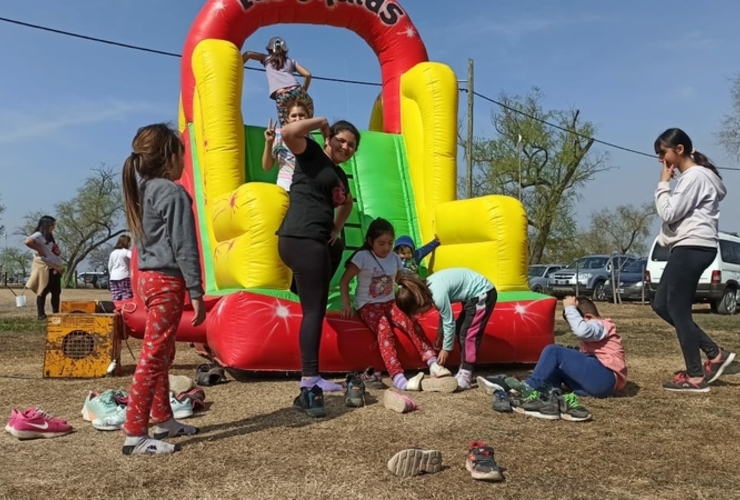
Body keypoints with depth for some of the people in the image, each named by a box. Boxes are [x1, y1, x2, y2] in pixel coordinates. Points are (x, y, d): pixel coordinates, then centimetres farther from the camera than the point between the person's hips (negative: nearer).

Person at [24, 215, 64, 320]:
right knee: (43, 292, -4)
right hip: (44, 267, -9)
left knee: (56, 292, 8)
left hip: (54, 268, 9)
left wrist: (60, 266, 15)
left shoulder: (50, 236, 20)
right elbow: (28, 241, -29)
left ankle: (56, 314, 13)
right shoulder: (38, 235, -8)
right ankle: (41, 315, 0)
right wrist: (40, 250, -19)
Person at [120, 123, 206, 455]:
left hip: (148, 278, 10)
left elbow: (144, 241, 15)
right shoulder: (173, 193, -14)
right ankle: (134, 434, -3)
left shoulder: (142, 191, 12)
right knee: (154, 356, -7)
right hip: (167, 282, -10)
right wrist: (196, 293, -14)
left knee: (161, 354, 16)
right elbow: (184, 248, -17)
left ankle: (163, 420, 27)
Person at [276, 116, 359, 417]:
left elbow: (348, 203, 42)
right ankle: (308, 384, -12)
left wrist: (337, 228, 25)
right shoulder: (312, 154, 0)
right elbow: (288, 133, -21)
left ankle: (311, 381, 24)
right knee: (314, 310, -13)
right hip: (300, 240, -10)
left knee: (316, 311, 13)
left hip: (318, 244, 10)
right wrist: (320, 122, -6)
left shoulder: (340, 176, 22)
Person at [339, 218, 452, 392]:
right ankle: (399, 379, -45)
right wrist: (346, 306, -14)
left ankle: (433, 364, -26)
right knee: (385, 331, -33)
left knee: (411, 323, -25)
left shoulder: (394, 258, 6)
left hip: (390, 303, 5)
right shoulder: (362, 257, -10)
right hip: (368, 306, -5)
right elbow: (344, 281, -9)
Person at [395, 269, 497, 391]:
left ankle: (465, 377, -7)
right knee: (461, 331, 12)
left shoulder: (438, 294, -28)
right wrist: (440, 334, 17)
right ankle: (464, 371, 17)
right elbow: (444, 313, 13)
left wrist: (446, 349, -7)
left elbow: (449, 322, -18)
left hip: (483, 293, -10)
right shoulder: (428, 288, -1)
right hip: (474, 294, 10)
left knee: (468, 334, -10)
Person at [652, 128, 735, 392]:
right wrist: (665, 240, 10)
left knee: (677, 309, -7)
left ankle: (695, 376, 1)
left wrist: (664, 183, -6)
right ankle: (715, 353, 13)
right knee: (662, 304, 10)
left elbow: (669, 213, -16)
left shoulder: (695, 175, -12)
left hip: (693, 248, -11)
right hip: (688, 248, 11)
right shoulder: (692, 176, 22)